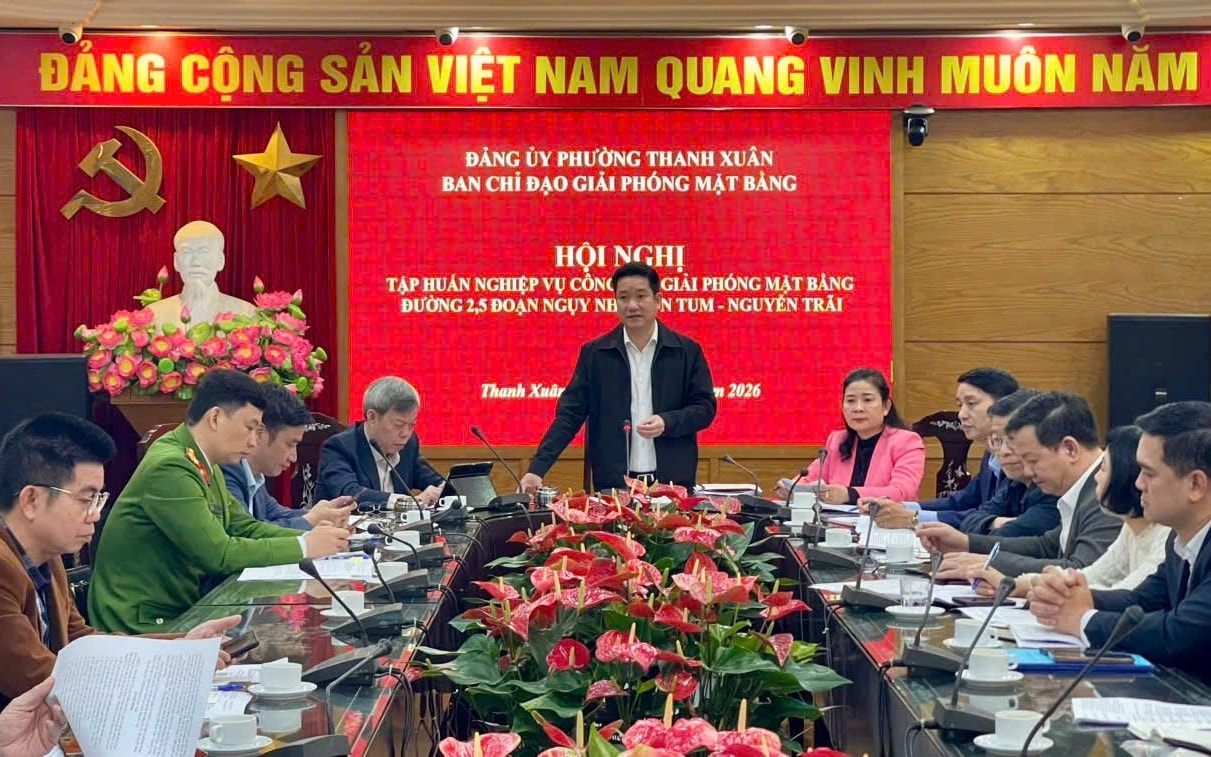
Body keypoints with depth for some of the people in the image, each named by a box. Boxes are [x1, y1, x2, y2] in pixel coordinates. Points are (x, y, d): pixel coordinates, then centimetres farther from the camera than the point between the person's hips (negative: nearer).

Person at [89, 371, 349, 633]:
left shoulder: (205, 465, 8)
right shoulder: (169, 467, -20)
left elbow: (244, 527, 13)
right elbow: (219, 554, -21)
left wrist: (312, 536, -2)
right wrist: (304, 547, -15)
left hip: (180, 609, 9)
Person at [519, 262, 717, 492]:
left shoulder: (687, 351, 3)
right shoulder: (594, 353, 4)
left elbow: (705, 407, 5)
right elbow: (569, 415, 1)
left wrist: (668, 422, -14)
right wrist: (537, 468, -10)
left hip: (673, 483, 0)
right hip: (612, 485, 0)